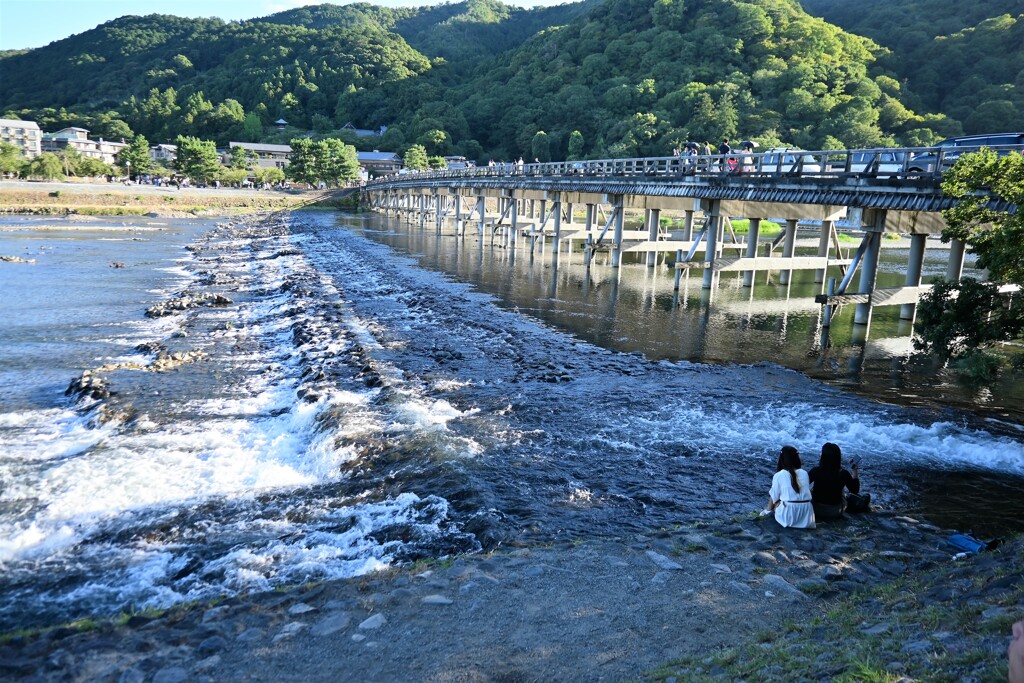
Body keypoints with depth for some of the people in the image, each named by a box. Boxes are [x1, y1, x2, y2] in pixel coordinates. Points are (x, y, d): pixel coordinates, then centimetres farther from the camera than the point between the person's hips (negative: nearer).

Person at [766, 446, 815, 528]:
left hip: (789, 516, -3)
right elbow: (807, 492, 17)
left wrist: (768, 510, 25)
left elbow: (774, 497, 7)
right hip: (806, 516, 3)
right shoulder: (804, 473, 10)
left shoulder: (778, 476, 0)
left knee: (775, 503, 24)